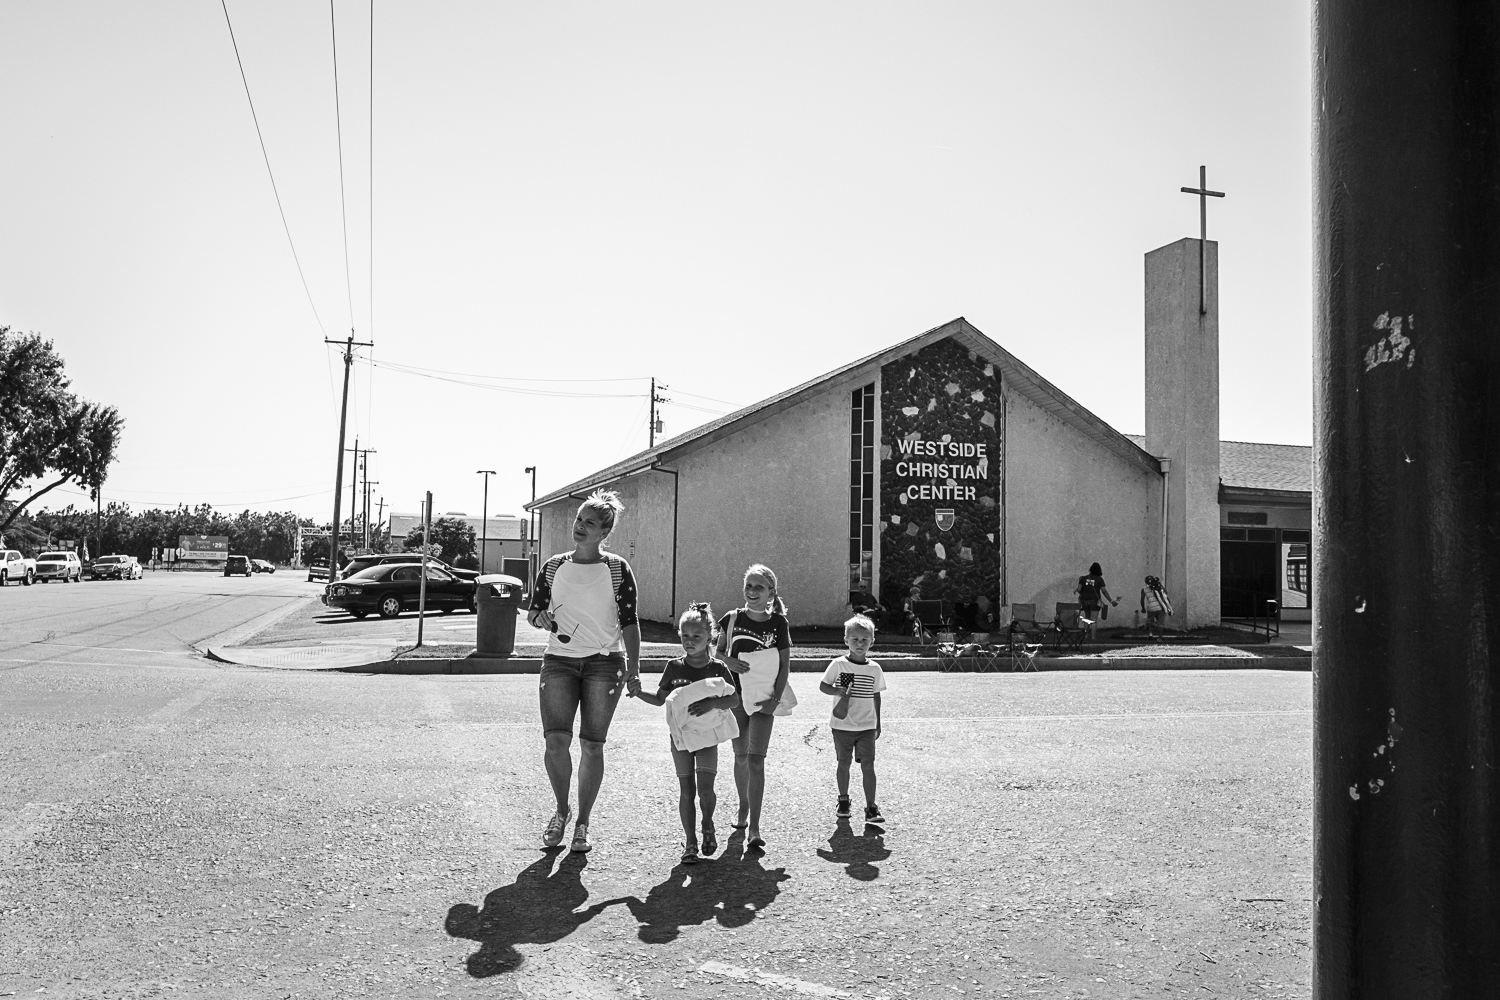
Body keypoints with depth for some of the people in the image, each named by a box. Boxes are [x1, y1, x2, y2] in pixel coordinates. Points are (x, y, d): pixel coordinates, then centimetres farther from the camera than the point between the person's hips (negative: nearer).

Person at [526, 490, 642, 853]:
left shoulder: (617, 569, 1)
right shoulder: (553, 567, 8)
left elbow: (629, 621, 2)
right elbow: (532, 611, 15)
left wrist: (634, 667, -4)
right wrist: (540, 617, -9)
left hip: (604, 662, -1)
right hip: (559, 661, 2)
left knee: (592, 745, 0)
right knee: (556, 740, -12)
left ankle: (582, 823, 16)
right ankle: (561, 810, 13)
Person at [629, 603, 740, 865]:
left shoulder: (718, 668, -4)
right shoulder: (674, 667, 1)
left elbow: (735, 700, -5)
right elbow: (659, 699, 8)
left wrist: (712, 703, -21)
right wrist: (639, 693, -8)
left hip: (707, 735, -1)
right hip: (681, 736, 1)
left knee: (705, 789, -10)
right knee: (686, 790, 3)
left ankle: (708, 823, 21)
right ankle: (690, 842, 16)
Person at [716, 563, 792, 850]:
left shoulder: (778, 623, -5)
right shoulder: (732, 619, -1)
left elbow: (785, 664, -3)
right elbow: (718, 652, 10)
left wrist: (776, 697, -13)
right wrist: (730, 661, -12)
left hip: (764, 698, -2)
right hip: (735, 696, 3)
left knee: (756, 759, -11)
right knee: (741, 756, 14)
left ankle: (754, 828, -11)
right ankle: (743, 809, 36)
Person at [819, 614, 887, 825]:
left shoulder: (874, 669, 1)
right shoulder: (838, 665, -5)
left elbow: (876, 696, 9)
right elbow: (823, 685, 0)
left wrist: (878, 724, 10)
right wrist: (838, 691, -19)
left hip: (867, 726, 1)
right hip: (842, 725, -1)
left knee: (868, 765, -5)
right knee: (844, 763, 10)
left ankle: (871, 808, -1)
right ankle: (843, 800, 29)